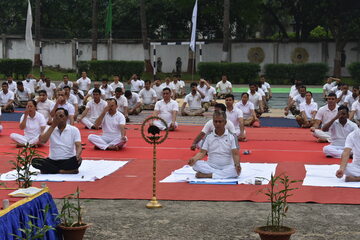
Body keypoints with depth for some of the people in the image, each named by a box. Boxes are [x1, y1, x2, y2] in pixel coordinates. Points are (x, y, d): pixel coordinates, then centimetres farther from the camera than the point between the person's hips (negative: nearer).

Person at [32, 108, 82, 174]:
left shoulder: (74, 130, 1)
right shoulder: (50, 128, 6)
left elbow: (78, 146, -10)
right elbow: (42, 141, -11)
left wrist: (78, 155, -33)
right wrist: (53, 126, -9)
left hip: (68, 161, -2)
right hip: (53, 161, 2)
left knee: (77, 160, -35)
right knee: (35, 161, -25)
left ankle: (47, 170, -23)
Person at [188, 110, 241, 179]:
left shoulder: (231, 137, 2)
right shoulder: (209, 137, 8)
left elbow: (235, 154, -6)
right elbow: (202, 152, 2)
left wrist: (237, 164, -28)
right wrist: (194, 158, -21)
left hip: (227, 167, -1)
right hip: (211, 166, 1)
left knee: (237, 170, -35)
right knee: (196, 164, -27)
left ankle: (208, 175, -30)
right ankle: (222, 174, -27)